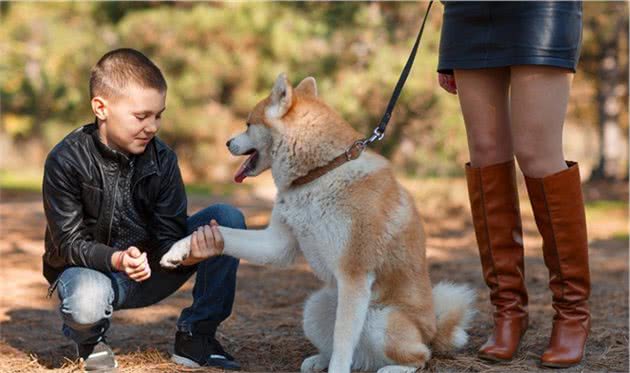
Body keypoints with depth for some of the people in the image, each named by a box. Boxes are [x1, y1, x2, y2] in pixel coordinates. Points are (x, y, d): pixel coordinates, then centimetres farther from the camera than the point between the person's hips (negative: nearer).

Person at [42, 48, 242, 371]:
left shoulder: (161, 159, -9)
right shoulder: (66, 161, -18)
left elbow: (168, 237, -14)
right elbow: (69, 242, -19)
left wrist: (189, 255, -39)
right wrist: (116, 259, -39)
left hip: (150, 272, 4)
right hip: (89, 268, -4)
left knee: (227, 218, -15)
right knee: (87, 301, -42)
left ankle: (196, 336, -5)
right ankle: (89, 338, 1)